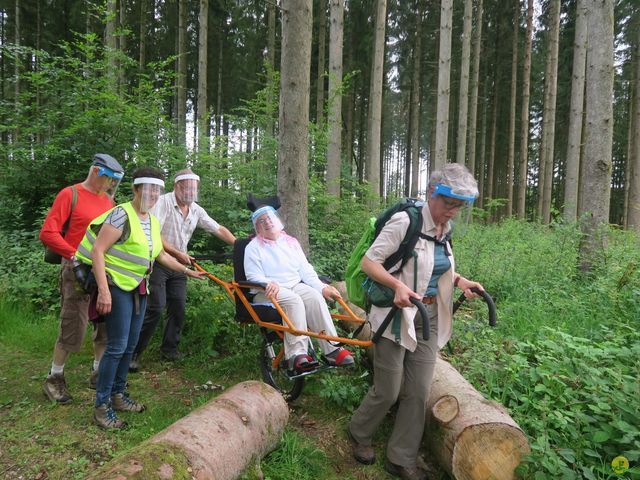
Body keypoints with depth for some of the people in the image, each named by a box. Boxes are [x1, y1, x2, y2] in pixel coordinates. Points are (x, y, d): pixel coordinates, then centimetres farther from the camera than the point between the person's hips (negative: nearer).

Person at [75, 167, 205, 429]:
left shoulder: (153, 221, 10)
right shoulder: (122, 214, -14)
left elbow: (161, 254, 22)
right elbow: (97, 251, -19)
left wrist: (188, 271, 23)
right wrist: (103, 290, -25)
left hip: (138, 288, 8)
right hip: (117, 286, -8)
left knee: (130, 345, 13)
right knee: (117, 346, -7)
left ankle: (118, 395, 28)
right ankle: (101, 406, 6)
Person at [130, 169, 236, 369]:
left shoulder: (196, 210, 5)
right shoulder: (163, 202, -13)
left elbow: (219, 230, 7)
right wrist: (178, 253, -20)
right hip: (158, 262, -6)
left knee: (179, 308, 3)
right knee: (155, 308, -11)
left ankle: (169, 348, 20)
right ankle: (134, 352, 2)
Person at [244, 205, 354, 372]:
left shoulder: (291, 242, 17)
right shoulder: (253, 248, 5)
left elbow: (306, 270, 11)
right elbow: (254, 277, -6)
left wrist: (322, 287, -4)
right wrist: (270, 283, -28)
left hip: (296, 285, 4)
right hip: (268, 292, -4)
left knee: (315, 297, -26)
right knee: (294, 301, -34)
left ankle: (332, 349, -27)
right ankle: (296, 353, -36)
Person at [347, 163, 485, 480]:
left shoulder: (444, 229, 6)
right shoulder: (404, 222, -17)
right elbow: (369, 262, -18)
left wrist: (459, 280, 4)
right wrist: (398, 285, -33)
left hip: (429, 319, 7)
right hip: (396, 316, -7)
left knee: (419, 392, 8)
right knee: (387, 392, 4)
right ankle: (359, 434, 35)